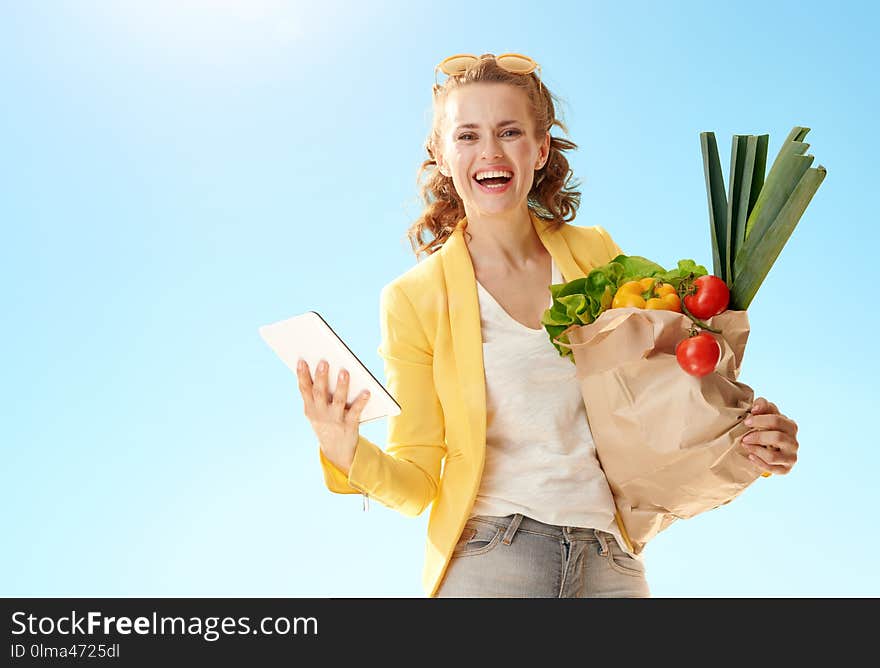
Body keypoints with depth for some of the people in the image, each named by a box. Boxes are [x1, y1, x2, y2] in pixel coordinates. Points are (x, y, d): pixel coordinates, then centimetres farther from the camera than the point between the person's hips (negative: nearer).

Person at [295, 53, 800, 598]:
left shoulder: (596, 256, 3)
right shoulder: (414, 300, -4)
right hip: (486, 563, -2)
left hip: (611, 565, 2)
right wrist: (347, 454, -22)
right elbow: (417, 482, -3)